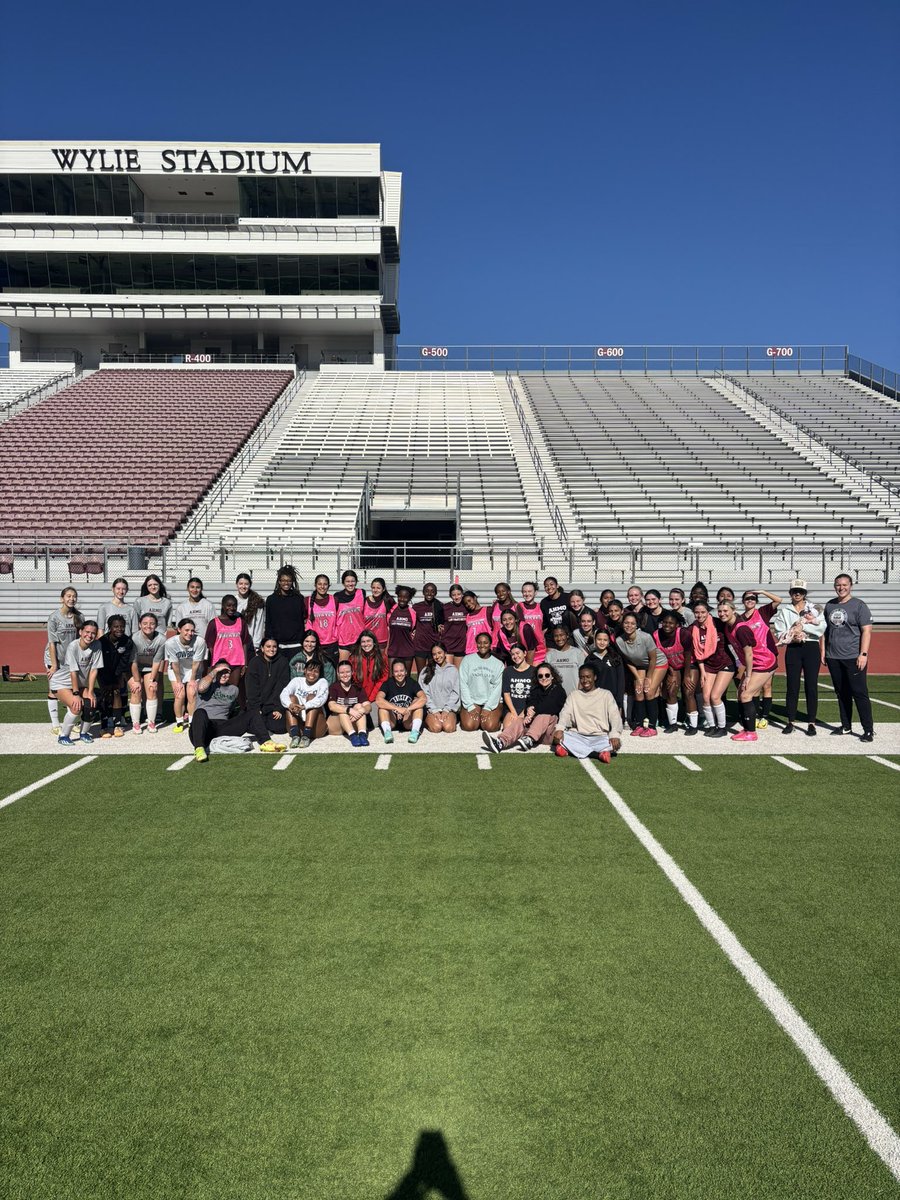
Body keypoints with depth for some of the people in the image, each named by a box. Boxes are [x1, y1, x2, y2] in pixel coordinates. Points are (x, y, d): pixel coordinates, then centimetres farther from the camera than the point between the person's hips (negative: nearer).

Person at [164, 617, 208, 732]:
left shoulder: (199, 641, -29)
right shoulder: (170, 643, -28)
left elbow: (196, 663, -18)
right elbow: (175, 664, -18)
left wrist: (192, 680, -9)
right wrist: (178, 681, -11)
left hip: (193, 670, 0)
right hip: (176, 671, 0)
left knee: (192, 694, -11)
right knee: (180, 695, -10)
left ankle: (191, 721, 4)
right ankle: (179, 722, 5)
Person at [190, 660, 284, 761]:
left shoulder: (233, 689, 24)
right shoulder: (208, 684, 9)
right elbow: (201, 688, -15)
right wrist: (215, 670, -5)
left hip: (222, 727, 5)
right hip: (204, 728, -5)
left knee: (251, 714, -9)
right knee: (200, 712, -37)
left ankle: (265, 742, -27)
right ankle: (199, 749, -56)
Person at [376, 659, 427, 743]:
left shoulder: (412, 683, -6)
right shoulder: (387, 683, -8)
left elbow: (423, 698, -23)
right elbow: (378, 700, -26)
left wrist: (407, 709, -36)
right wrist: (398, 709, -36)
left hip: (408, 721, 0)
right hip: (391, 720, 0)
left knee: (417, 702, -20)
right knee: (382, 704, -22)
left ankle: (415, 731, -33)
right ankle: (387, 731, -37)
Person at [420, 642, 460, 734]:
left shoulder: (453, 670, 7)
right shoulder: (426, 671, 6)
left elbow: (455, 692, 3)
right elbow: (424, 693, 0)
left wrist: (446, 710, -7)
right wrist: (434, 710, -9)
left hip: (449, 708, 0)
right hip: (432, 709, 0)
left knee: (448, 728, -26)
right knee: (436, 727, -25)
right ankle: (428, 720, 6)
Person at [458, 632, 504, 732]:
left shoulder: (498, 664, 5)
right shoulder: (467, 660, 3)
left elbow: (498, 688, 0)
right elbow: (463, 684, -1)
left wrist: (487, 708, -10)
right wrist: (470, 706, -8)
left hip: (492, 702, 0)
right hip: (471, 701, 0)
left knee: (490, 726, -23)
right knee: (469, 726, -22)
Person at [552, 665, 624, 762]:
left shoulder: (605, 694, 10)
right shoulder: (574, 695, 15)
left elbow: (615, 716, -2)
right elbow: (565, 714, 1)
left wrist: (615, 734, -23)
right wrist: (559, 728, -23)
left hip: (600, 737, -1)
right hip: (579, 736, 2)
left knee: (615, 743, -33)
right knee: (558, 736, -29)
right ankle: (599, 752, -29)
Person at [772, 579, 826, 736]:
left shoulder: (814, 609, 7)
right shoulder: (784, 611, 9)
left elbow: (821, 629, -9)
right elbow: (779, 634, 0)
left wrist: (801, 625, -13)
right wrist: (793, 636, -16)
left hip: (811, 648, -1)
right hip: (793, 649, 1)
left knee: (811, 686, -1)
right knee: (792, 686, 2)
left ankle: (812, 723, 6)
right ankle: (790, 722, 11)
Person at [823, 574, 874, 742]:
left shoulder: (859, 605, -3)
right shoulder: (829, 605, 12)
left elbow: (866, 631, -8)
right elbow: (825, 629, 18)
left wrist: (863, 654, -15)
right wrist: (823, 651, 11)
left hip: (853, 658, -5)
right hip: (833, 658, 5)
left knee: (860, 693, -6)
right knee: (841, 693, 12)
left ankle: (868, 730, 0)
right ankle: (846, 726, 22)